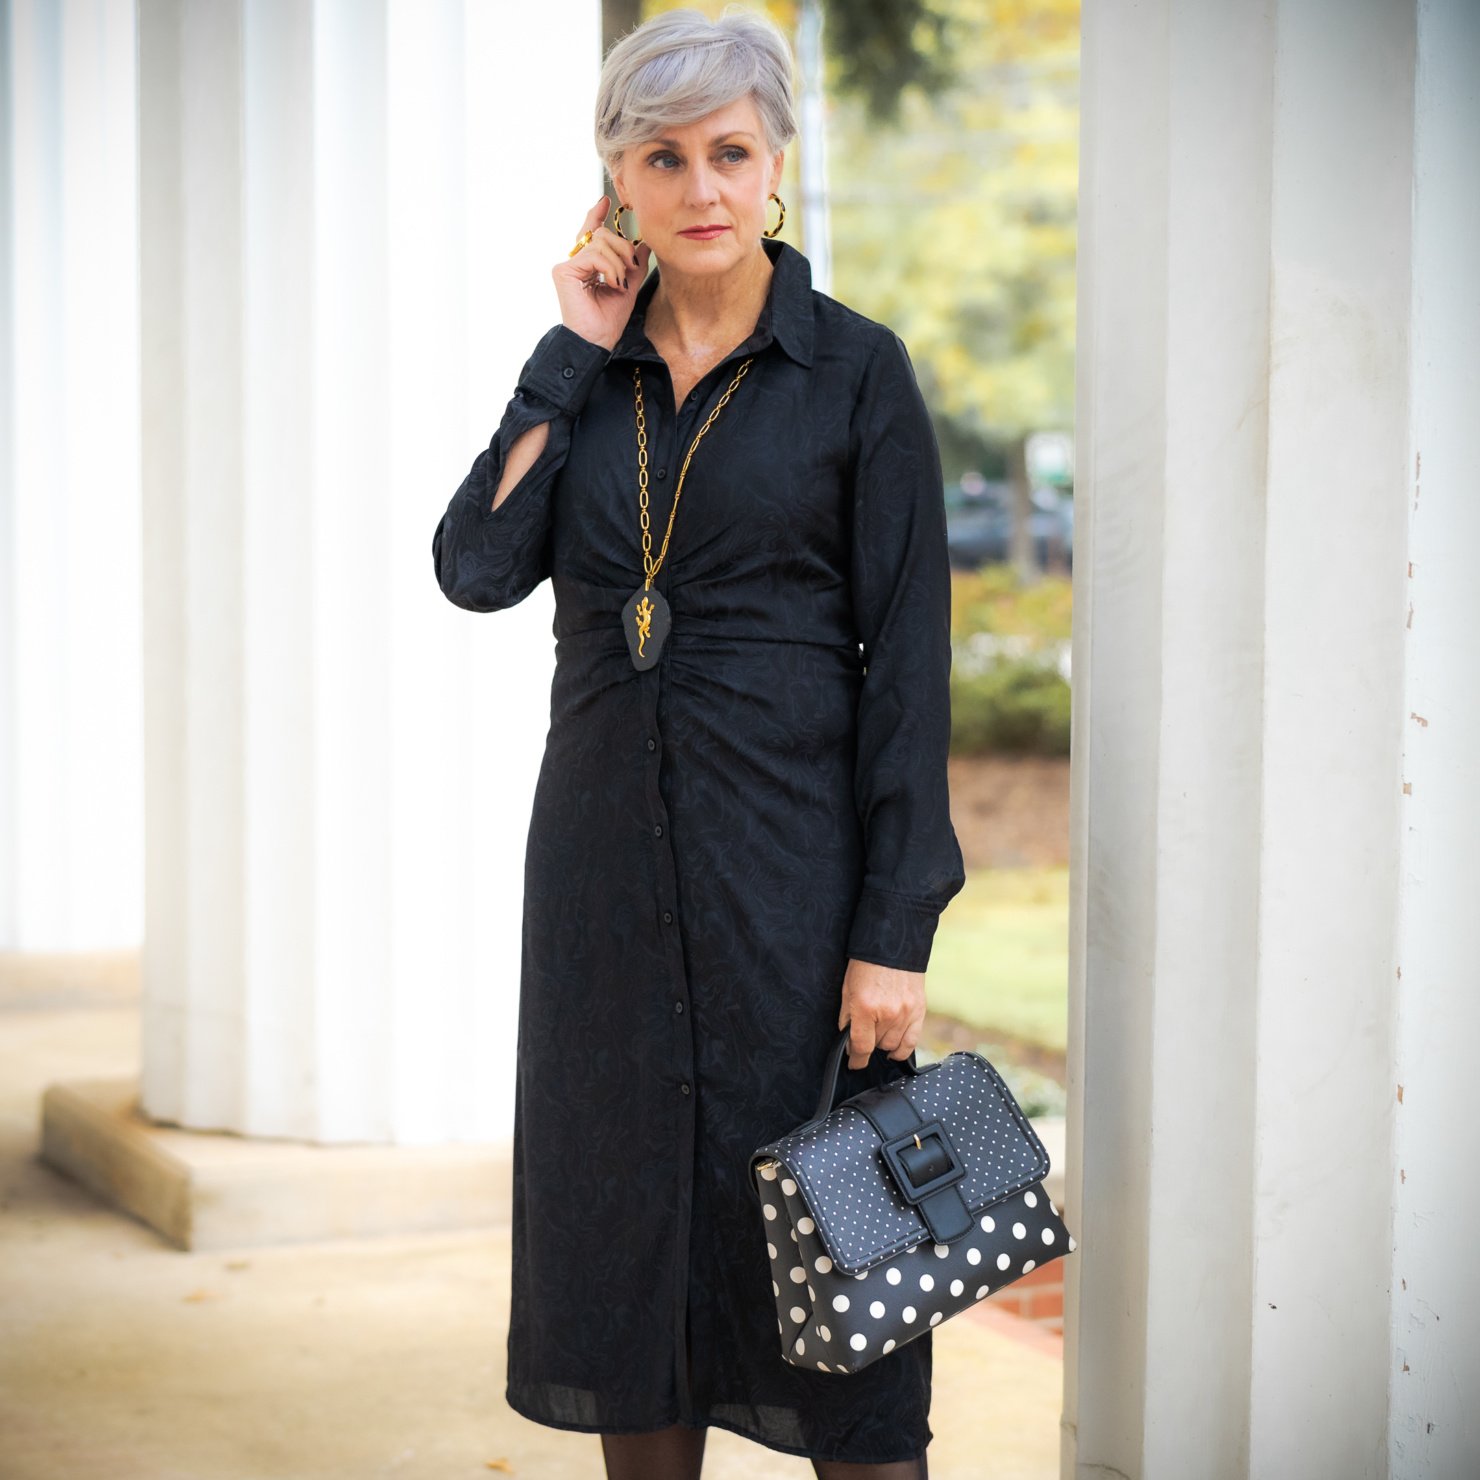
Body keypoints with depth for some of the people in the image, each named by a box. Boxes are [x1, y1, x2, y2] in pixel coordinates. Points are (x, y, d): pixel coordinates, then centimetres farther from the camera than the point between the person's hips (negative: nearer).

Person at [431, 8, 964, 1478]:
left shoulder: (856, 370, -4)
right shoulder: (584, 373, 9)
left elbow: (909, 659, -7)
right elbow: (476, 568, -6)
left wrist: (894, 933, -13)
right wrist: (574, 355, -5)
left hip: (791, 858, -4)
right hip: (605, 855, 4)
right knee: (621, 1231, 10)